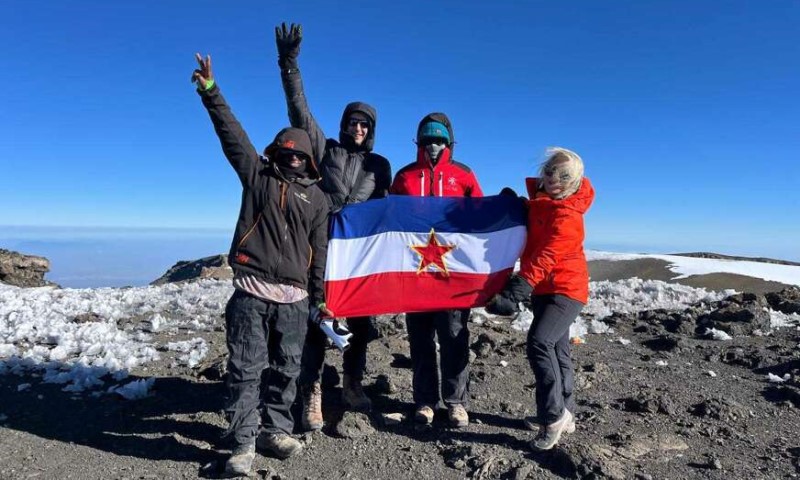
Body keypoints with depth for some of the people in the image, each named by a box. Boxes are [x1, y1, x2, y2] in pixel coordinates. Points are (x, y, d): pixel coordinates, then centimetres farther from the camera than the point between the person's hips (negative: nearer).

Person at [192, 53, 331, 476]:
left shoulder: (316, 196, 12)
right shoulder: (256, 174, 10)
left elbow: (319, 251, 10)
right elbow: (231, 132, 1)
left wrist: (320, 297, 7)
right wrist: (210, 91, -8)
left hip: (294, 298, 2)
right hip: (252, 293, -2)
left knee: (286, 369, 11)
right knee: (246, 368, 0)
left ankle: (275, 429, 27)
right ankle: (243, 442, 10)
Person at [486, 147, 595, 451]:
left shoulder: (567, 215, -20)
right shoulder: (539, 198, 7)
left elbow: (545, 257, -31)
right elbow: (532, 235, 28)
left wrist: (516, 291, -39)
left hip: (565, 289, -9)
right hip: (544, 289, 9)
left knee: (539, 341, -23)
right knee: (556, 350, 15)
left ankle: (554, 416, -11)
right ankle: (564, 414, 28)